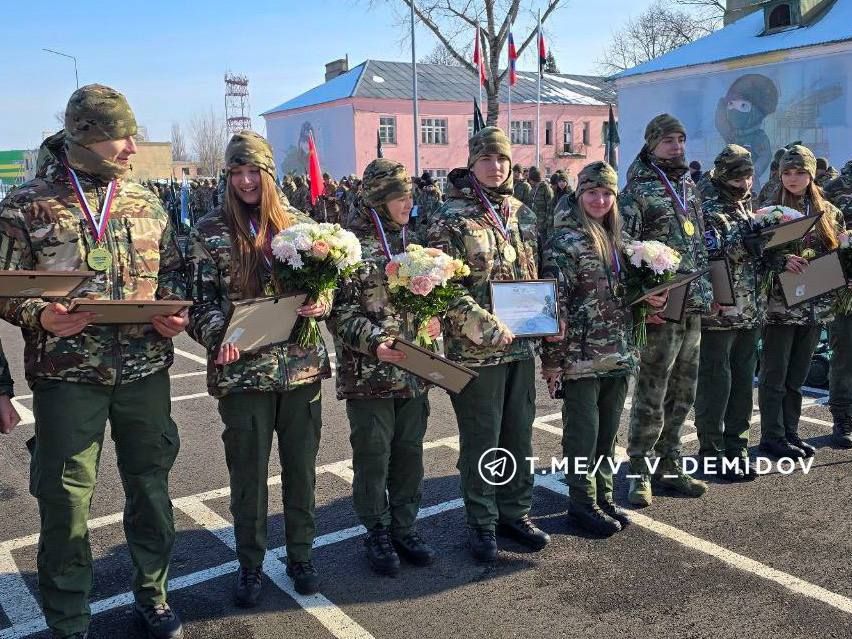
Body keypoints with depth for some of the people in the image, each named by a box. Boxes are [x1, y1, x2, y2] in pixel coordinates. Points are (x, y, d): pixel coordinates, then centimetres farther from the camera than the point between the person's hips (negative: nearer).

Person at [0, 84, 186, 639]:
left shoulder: (146, 202, 6)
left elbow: (172, 269, 15)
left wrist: (174, 311, -4)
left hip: (146, 370, 3)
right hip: (66, 375, -3)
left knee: (151, 485, 14)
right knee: (65, 501, 6)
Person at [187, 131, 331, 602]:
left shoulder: (300, 224, 5)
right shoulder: (209, 231, -1)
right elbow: (200, 299, -2)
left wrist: (322, 303, -12)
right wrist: (219, 335, -21)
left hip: (303, 367, 2)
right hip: (242, 370, -2)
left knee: (301, 467, 13)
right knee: (248, 473, 9)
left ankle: (300, 554, 32)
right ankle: (250, 564, 29)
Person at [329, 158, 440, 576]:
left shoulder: (413, 240, 11)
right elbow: (338, 309, -11)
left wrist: (434, 317, 0)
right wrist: (373, 341, -23)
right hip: (368, 372, -5)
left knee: (409, 451, 13)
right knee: (373, 455, 5)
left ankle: (405, 528, 28)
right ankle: (377, 534, 22)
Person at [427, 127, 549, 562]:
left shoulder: (522, 214, 10)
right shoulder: (452, 218, -9)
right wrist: (489, 328, -21)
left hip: (522, 345, 6)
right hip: (476, 349, -6)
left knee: (519, 435, 15)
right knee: (481, 441, 5)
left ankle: (515, 513, 31)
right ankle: (482, 523, 21)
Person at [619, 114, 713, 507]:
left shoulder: (688, 187, 16)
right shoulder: (637, 191, -8)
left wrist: (706, 294, 16)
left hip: (693, 309, 8)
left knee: (682, 394, 13)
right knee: (651, 396, 0)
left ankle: (668, 465, 26)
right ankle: (640, 472, 12)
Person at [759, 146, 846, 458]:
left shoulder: (828, 212, 11)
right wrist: (782, 261, -23)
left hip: (816, 305, 4)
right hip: (780, 304, -4)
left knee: (797, 375, 12)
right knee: (775, 374, 2)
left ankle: (790, 432, 22)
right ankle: (772, 436, 11)